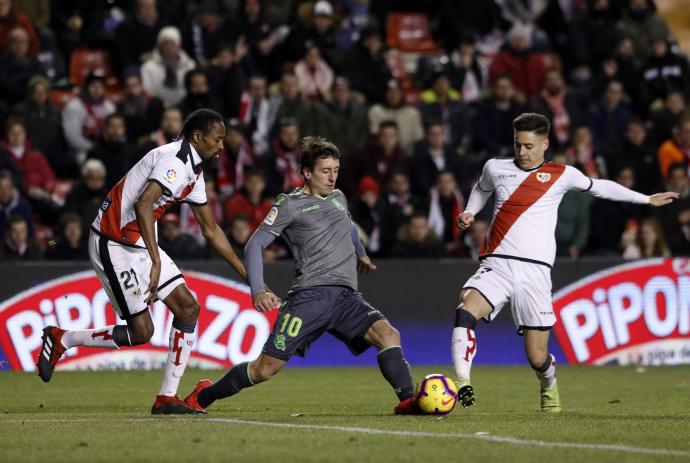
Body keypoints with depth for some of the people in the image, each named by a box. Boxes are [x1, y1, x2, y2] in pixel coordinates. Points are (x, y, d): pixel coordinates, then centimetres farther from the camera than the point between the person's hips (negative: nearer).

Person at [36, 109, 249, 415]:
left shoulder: (194, 171, 13)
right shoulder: (175, 160, -19)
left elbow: (211, 230, 21)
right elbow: (143, 205, -33)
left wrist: (247, 274, 21)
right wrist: (156, 261, -36)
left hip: (139, 243, 10)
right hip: (114, 245, -10)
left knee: (188, 308, 1)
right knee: (141, 332, -8)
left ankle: (167, 398, 4)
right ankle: (61, 340, 10)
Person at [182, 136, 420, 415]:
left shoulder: (339, 199, 21)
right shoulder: (290, 205, 3)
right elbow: (255, 244, -1)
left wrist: (360, 254, 59)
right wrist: (258, 291, -13)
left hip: (346, 295, 5)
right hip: (310, 295, -5)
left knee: (388, 334, -23)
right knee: (266, 367, -7)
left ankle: (408, 399, -25)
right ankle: (203, 397, 12)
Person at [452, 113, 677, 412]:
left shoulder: (561, 175, 7)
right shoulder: (495, 168, 12)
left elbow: (600, 187, 23)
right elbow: (481, 189, 35)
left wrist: (646, 199, 30)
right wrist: (469, 213, 16)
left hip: (534, 272, -1)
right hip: (496, 265, 1)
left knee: (538, 357, -2)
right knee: (465, 310, -31)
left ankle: (549, 388, 33)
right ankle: (462, 385, -34)